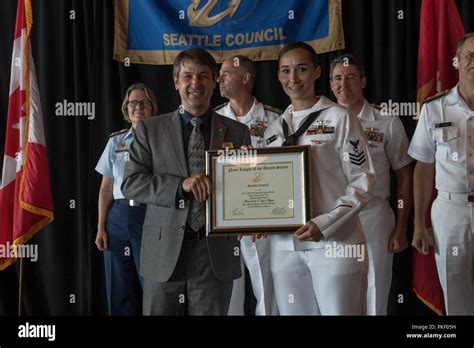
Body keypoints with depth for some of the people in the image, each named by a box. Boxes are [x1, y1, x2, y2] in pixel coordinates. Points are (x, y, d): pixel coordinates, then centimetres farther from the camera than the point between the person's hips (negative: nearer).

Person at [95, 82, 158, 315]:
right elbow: (106, 187, 11)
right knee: (120, 290, 6)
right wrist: (101, 227, 4)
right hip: (118, 216, 3)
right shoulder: (116, 141, 11)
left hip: (150, 216, -3)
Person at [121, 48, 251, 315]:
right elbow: (131, 183, -1)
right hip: (164, 253, 0)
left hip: (215, 254, 0)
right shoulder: (150, 130, 6)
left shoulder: (237, 132, 8)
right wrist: (180, 185, -15)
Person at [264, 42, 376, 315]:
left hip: (334, 242, -5)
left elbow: (363, 180, -6)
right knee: (292, 311, 10)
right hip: (285, 246, 5)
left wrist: (325, 223, -17)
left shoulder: (339, 118, -2)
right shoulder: (274, 129, 14)